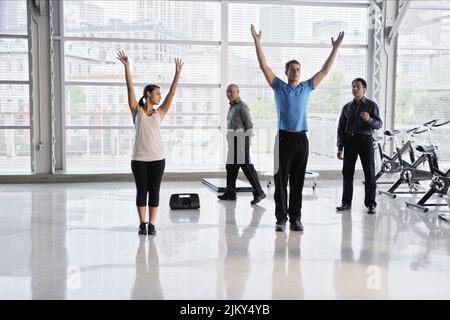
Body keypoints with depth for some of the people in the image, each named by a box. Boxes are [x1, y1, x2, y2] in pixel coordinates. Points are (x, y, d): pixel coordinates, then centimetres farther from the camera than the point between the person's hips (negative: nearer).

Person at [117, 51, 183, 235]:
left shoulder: (159, 113, 8)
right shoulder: (136, 110, 3)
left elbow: (172, 93, 4)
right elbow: (130, 88, -4)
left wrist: (177, 73, -1)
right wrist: (126, 66, -11)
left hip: (157, 157, 2)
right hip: (139, 158, -2)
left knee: (154, 191, 5)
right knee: (141, 190, 5)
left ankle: (151, 224, 13)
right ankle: (142, 224, 15)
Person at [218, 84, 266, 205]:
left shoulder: (242, 106, -10)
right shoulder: (232, 106, 17)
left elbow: (249, 125, -14)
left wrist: (243, 140, -18)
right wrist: (230, 140, 17)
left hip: (241, 140, -9)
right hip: (233, 141, 9)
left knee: (247, 167, -8)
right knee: (231, 167, 10)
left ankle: (258, 192, -3)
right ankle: (230, 192, 16)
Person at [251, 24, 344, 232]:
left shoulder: (306, 88, 11)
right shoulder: (279, 86, 4)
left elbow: (325, 70, 12)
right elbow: (264, 66, -3)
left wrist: (336, 48, 10)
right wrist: (257, 42, -9)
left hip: (301, 138, 3)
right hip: (284, 137, -3)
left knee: (298, 181, 6)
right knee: (281, 180, 0)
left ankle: (295, 218, 12)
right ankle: (281, 218, 6)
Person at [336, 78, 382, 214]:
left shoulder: (371, 105, 4)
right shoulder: (347, 107, 12)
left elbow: (379, 124, -3)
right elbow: (341, 128, 12)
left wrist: (369, 119, -25)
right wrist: (340, 147, 5)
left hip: (365, 140, -3)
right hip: (350, 141, 3)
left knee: (369, 173, -2)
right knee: (347, 173, 2)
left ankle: (371, 204, 3)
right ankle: (346, 202, 9)